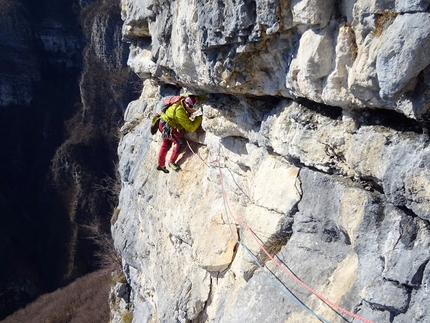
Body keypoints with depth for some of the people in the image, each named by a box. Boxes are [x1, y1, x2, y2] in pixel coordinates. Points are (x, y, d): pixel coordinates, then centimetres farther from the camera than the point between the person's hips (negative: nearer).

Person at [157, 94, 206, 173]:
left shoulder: (187, 102, -19)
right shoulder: (179, 111, -39)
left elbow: (198, 97, 0)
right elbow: (190, 128, -35)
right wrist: (199, 118, -30)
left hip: (169, 124, 8)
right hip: (165, 125, -8)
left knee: (166, 145, 20)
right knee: (180, 142, -14)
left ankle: (161, 165, 37)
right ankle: (171, 162, 1)